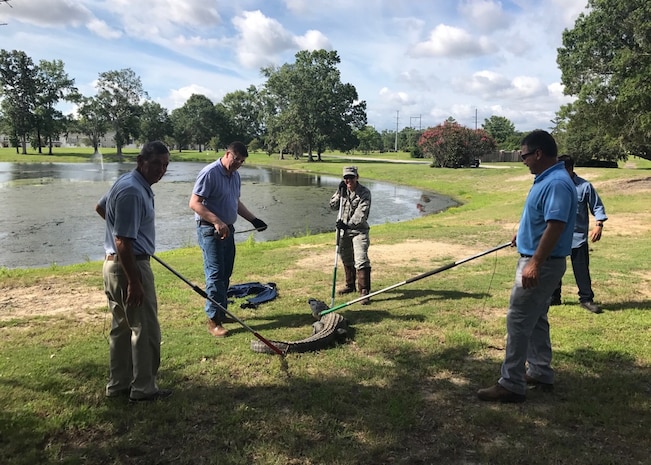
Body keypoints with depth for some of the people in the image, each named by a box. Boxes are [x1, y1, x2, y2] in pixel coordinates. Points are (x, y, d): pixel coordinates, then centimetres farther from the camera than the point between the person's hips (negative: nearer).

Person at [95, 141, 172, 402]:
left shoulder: (128, 183, 11)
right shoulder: (133, 192, -22)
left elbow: (100, 207, 29)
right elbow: (123, 242, -25)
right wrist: (134, 282, -25)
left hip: (114, 263, 11)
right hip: (129, 266, -11)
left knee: (122, 327, 17)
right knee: (146, 330, 0)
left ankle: (119, 384, 27)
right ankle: (143, 389, 11)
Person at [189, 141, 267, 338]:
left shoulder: (235, 176, 12)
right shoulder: (209, 173, -16)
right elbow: (194, 203, -21)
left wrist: (254, 219, 17)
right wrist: (217, 221, -31)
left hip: (227, 229, 9)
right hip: (210, 230, -9)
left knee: (225, 274, 14)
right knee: (215, 274, -8)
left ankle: (221, 312, 26)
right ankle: (213, 320, -2)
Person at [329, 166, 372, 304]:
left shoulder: (364, 193, -12)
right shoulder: (343, 191, 8)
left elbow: (361, 214, -22)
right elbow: (333, 206, 6)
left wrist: (349, 224, -35)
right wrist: (339, 193, -8)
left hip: (359, 230, -6)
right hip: (343, 230, 6)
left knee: (361, 261, -16)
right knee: (347, 260, 18)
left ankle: (364, 292, -13)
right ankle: (350, 285, 36)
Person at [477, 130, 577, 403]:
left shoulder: (557, 183, -21)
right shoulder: (546, 179, 12)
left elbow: (555, 226, -29)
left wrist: (534, 263, -32)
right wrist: (523, 236, 38)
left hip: (542, 264, -11)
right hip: (537, 260, 11)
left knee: (518, 322, -8)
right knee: (535, 319, 18)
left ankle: (511, 385, -1)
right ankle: (540, 373, 30)